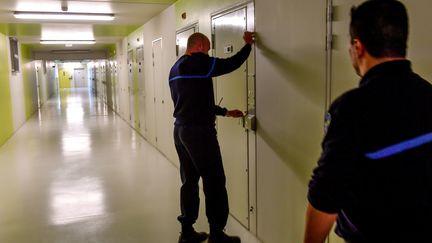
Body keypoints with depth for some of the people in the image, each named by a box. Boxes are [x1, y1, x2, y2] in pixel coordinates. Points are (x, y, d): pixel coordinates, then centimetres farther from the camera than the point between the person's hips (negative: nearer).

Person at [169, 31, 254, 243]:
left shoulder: (175, 68, 17)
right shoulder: (199, 62, -11)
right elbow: (231, 64, -8)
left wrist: (225, 112, 22)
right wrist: (248, 44, 9)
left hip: (180, 130, 9)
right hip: (199, 131, -9)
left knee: (189, 180, 14)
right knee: (214, 182, 0)